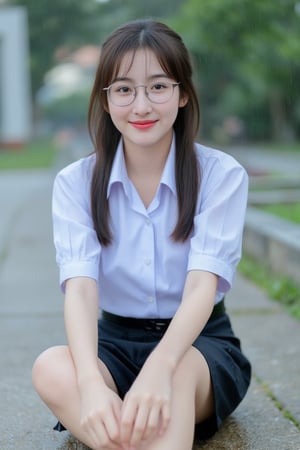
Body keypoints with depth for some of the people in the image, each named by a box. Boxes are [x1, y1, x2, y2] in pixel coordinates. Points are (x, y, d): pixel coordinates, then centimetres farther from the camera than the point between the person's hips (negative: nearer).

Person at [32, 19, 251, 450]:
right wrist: (91, 383, -38)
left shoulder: (221, 175, -8)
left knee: (176, 371, -38)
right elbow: (80, 286, -18)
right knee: (52, 368, -33)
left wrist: (160, 367, -42)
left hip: (201, 342, -1)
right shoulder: (76, 182, -3)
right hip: (114, 342, 2)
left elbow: (203, 283, -21)